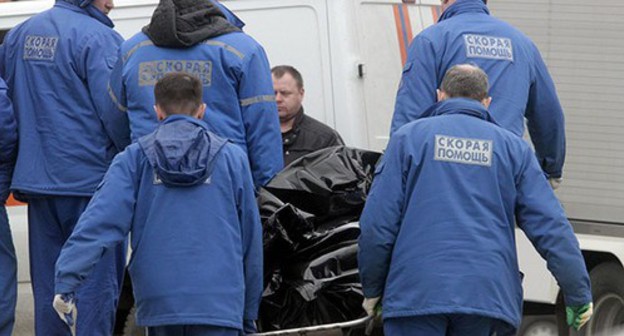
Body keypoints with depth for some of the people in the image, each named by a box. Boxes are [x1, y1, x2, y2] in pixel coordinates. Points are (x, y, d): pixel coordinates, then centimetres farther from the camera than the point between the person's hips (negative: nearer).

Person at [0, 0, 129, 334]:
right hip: (90, 179, -7)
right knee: (96, 283, -2)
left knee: (47, 285, 12)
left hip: (36, 178, 7)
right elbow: (116, 112, -16)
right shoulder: (97, 38, -12)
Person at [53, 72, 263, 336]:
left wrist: (66, 281, -11)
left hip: (158, 303, 2)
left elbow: (100, 220, -7)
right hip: (218, 303, -2)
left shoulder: (135, 158, 6)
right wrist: (249, 313, 20)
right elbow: (250, 238, 11)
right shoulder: (232, 158, 7)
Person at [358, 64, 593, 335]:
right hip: (487, 296, 2)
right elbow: (552, 228, 6)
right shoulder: (513, 147, 13)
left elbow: (377, 224, 2)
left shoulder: (408, 137, 8)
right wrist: (579, 296, 11)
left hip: (415, 293, -2)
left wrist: (372, 290, 14)